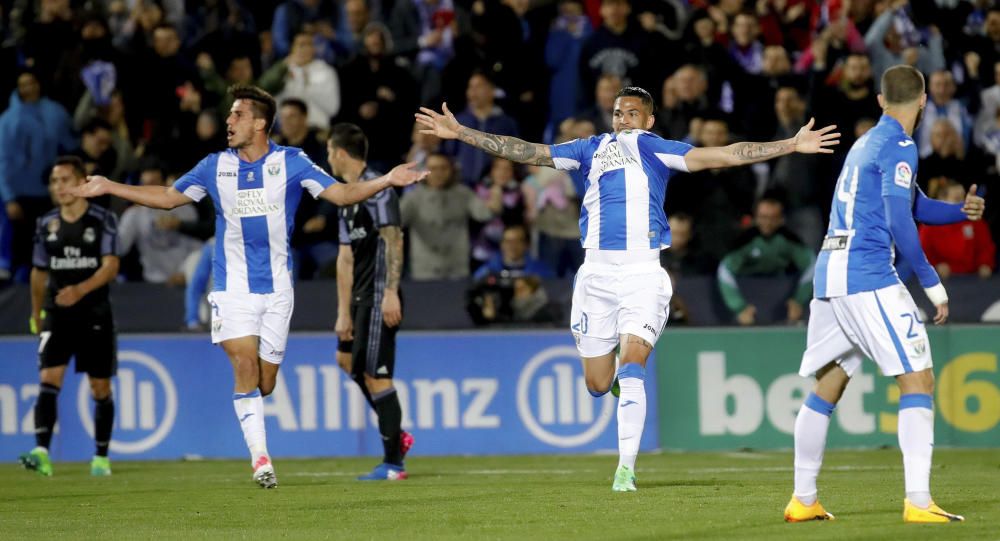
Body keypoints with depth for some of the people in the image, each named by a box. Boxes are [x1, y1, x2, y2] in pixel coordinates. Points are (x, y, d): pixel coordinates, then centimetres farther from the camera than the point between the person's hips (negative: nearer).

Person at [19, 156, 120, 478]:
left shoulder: (103, 221, -3)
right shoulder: (46, 225, 7)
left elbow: (110, 266, -14)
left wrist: (81, 289, -30)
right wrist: (36, 316, 22)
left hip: (95, 315, -2)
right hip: (57, 315, 2)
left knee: (100, 388, 5)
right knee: (49, 379, -16)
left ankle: (101, 457, 19)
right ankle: (41, 454, -28)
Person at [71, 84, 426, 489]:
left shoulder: (291, 163, -2)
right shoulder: (215, 167, 3)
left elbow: (342, 194, -5)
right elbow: (168, 197, 14)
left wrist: (386, 181, -20)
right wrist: (109, 187, 10)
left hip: (276, 288, 0)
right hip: (233, 288, 0)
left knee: (265, 383, 1)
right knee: (245, 367, -17)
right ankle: (260, 458, -16)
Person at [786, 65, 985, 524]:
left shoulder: (867, 143, 20)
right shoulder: (898, 147, -7)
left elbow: (916, 206, 27)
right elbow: (898, 221, -16)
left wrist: (960, 211, 10)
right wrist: (932, 283, -12)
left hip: (829, 274, 9)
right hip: (868, 275, -9)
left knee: (826, 388, 15)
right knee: (918, 380, -8)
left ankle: (802, 500, 18)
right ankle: (918, 502, -18)